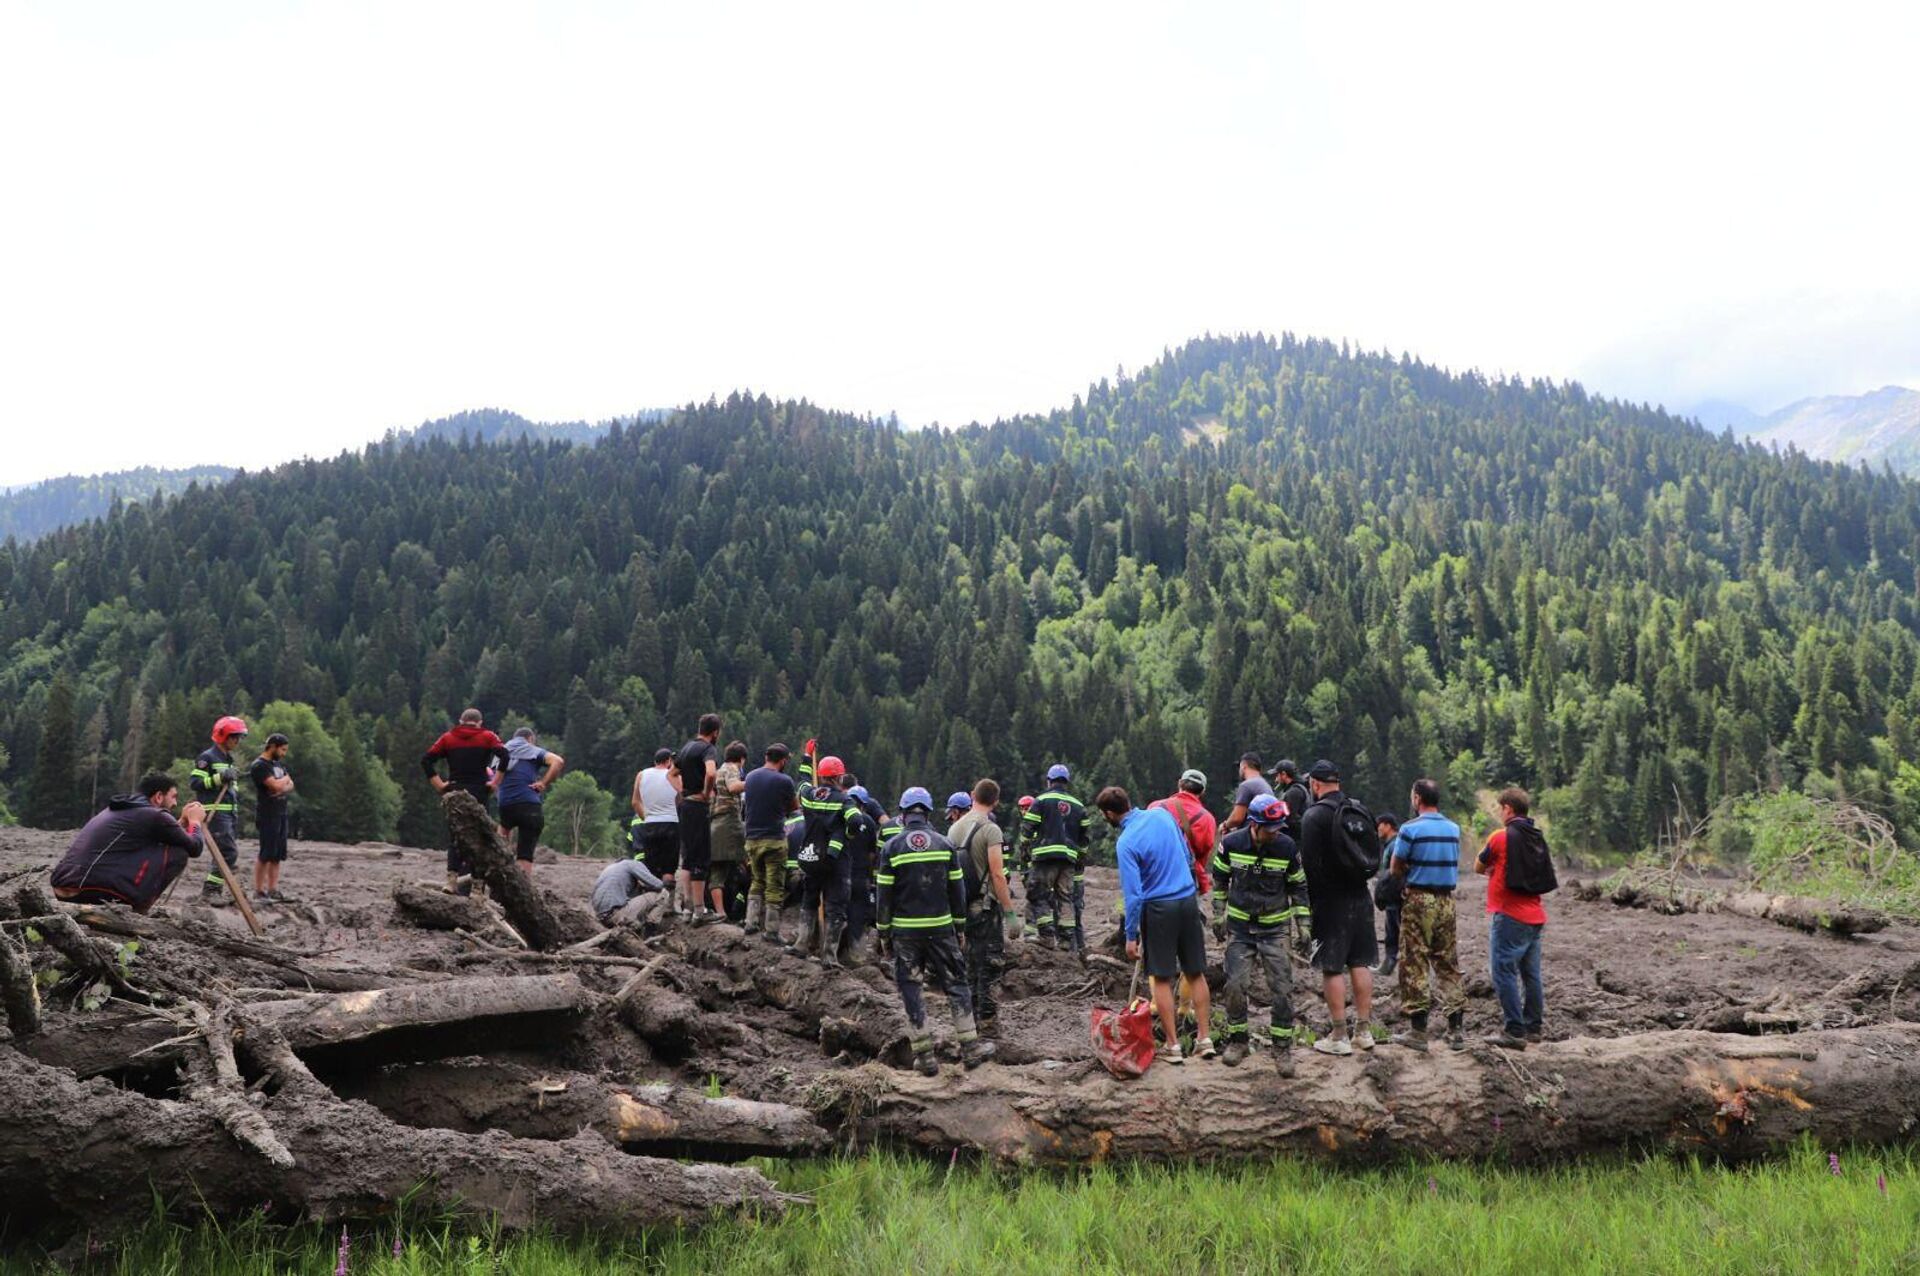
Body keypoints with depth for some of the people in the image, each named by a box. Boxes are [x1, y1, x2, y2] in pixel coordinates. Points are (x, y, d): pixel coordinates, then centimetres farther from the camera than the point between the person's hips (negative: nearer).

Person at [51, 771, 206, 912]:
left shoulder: (116, 809, 24)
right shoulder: (155, 815, -2)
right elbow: (194, 848, 9)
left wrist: (183, 821, 39)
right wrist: (195, 821, 27)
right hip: (98, 892, -9)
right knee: (178, 852, 0)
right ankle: (137, 910, 3)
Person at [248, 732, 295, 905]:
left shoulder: (278, 763, 17)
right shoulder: (259, 766, -11)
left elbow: (290, 785, 14)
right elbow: (276, 785, -21)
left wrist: (283, 788, -8)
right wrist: (285, 779, 0)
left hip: (281, 814, 9)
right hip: (267, 815, -9)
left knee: (278, 855, 7)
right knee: (266, 854, -7)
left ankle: (273, 890, 11)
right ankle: (259, 892, -3)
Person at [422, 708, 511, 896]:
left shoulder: (448, 737, 10)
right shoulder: (487, 737, 4)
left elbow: (426, 760, 1)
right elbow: (504, 755, -12)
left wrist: (438, 784, 1)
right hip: (480, 794, -2)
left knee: (454, 837, 10)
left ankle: (452, 879, 4)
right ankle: (470, 877, -4)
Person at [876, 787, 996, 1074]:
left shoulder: (891, 848, -3)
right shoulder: (945, 845, 2)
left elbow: (884, 895, -3)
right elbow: (957, 890, 5)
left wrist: (883, 933, 6)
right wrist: (959, 927, 15)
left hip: (905, 931, -1)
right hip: (941, 928, 2)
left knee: (911, 990, 6)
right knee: (956, 985, 11)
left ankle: (925, 1055, 6)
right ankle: (970, 1047, 11)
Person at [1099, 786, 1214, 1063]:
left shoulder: (1126, 843, -16)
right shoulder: (1162, 815, 1)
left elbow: (1133, 893, -17)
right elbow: (1188, 856, 12)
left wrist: (1131, 935, -9)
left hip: (1158, 908, -5)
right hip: (1189, 900, 6)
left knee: (1162, 979, 5)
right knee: (1196, 974, 12)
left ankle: (1173, 1046, 9)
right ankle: (1204, 1038, 16)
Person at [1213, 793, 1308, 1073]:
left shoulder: (1287, 848, -11)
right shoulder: (1231, 844, -11)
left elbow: (1298, 886, 2)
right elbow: (1220, 879, 6)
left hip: (1274, 928, 0)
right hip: (1240, 926, 0)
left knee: (1282, 987, -4)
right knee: (1236, 984, -2)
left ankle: (1283, 1046, 9)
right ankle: (1237, 1040, 16)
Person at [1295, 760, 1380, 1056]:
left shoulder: (1314, 815, -12)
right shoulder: (1360, 810, 9)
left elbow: (1310, 863, -16)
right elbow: (1376, 855, 14)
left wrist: (1311, 900, -7)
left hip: (1331, 899, -6)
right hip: (1360, 897, 6)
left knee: (1333, 967, -2)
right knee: (1360, 963, 12)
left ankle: (1338, 1037, 1)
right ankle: (1364, 1030, 17)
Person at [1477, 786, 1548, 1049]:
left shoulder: (1501, 836, -11)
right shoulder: (1536, 838, 10)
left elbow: (1479, 867, 0)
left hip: (1509, 915, -8)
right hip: (1535, 916, 8)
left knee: (1504, 972, -4)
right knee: (1531, 974, 13)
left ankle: (1515, 1030, -7)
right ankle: (1533, 1027, 19)